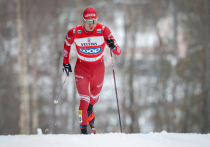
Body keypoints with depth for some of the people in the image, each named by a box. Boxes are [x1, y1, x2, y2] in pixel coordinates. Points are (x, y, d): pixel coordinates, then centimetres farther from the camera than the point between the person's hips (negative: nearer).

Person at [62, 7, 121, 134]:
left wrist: (113, 46, -42)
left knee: (94, 97, 22)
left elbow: (118, 52, -20)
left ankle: (90, 113, 57)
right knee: (84, 99, -15)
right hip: (82, 68, -2)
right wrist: (66, 62, 9)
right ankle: (83, 129, -5)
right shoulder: (75, 33, -18)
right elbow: (67, 43, 7)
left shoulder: (103, 30, -20)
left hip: (98, 68, 2)